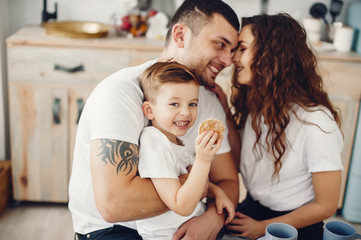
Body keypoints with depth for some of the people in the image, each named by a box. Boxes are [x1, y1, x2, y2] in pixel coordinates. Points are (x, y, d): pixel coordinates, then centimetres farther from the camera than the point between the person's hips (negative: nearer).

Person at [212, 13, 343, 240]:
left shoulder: (316, 122, -22)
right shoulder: (252, 104, -2)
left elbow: (326, 206, -14)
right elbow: (242, 160, 2)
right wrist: (226, 113, -7)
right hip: (251, 208, 6)